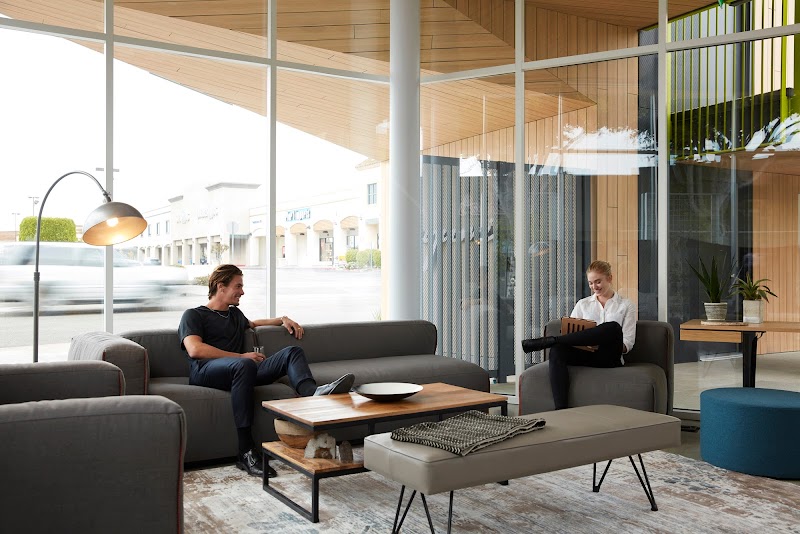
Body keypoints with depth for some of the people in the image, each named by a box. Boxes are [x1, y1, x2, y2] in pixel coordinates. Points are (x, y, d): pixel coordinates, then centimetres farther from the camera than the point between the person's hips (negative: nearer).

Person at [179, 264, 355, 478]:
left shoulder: (235, 314, 34)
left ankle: (312, 393, -48)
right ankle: (246, 452, -41)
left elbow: (252, 323, 56)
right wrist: (241, 356, -6)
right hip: (205, 371, -7)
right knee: (244, 365, -40)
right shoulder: (194, 315, 11)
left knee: (292, 352, -11)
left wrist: (282, 320, 38)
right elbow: (195, 350, -6)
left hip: (239, 371, 7)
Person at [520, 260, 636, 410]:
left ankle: (549, 340, -37)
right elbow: (570, 331, 13)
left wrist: (610, 344, -15)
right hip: (584, 354, 3)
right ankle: (560, 409, -43)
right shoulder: (583, 304, 23)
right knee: (557, 350, -33)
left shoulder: (626, 305, 15)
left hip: (609, 358, -2)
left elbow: (627, 344, 5)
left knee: (613, 327, -36)